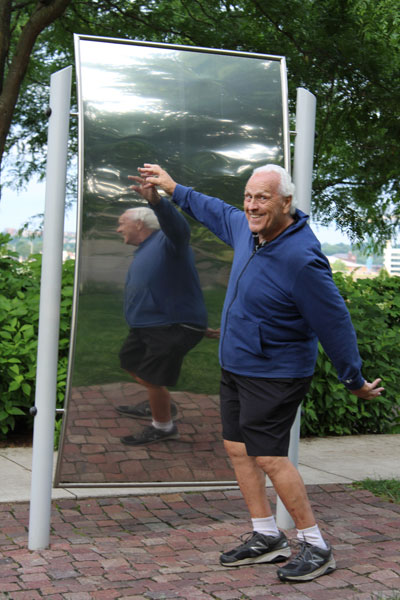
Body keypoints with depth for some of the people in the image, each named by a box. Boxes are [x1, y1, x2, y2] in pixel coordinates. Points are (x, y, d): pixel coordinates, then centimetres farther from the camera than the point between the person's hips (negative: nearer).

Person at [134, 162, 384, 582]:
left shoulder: (301, 260, -26)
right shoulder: (246, 229, -1)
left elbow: (334, 323, -19)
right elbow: (217, 212, 24)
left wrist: (354, 381, -11)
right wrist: (172, 188, 31)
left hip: (274, 375, -9)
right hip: (235, 366, 9)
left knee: (268, 457, -10)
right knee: (237, 448, 12)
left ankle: (316, 547, 5)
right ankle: (267, 538, 24)